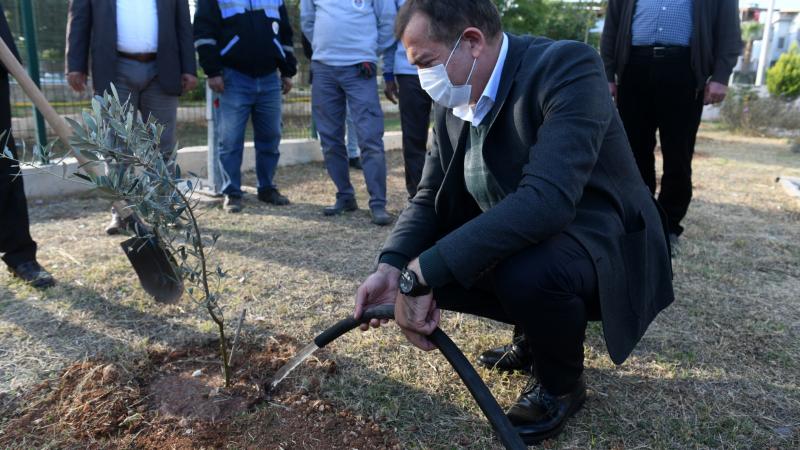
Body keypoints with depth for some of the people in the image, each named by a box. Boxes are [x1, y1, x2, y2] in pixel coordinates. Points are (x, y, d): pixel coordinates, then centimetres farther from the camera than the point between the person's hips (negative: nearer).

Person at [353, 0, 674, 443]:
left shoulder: (567, 67, -24)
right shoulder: (451, 102, -1)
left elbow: (547, 198, -38)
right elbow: (429, 196, 2)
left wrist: (423, 273, -40)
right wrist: (393, 266, -18)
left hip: (602, 241, -7)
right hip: (514, 242, 7)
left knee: (528, 272, -37)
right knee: (419, 266, -6)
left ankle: (560, 381, -2)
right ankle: (540, 330, 15)